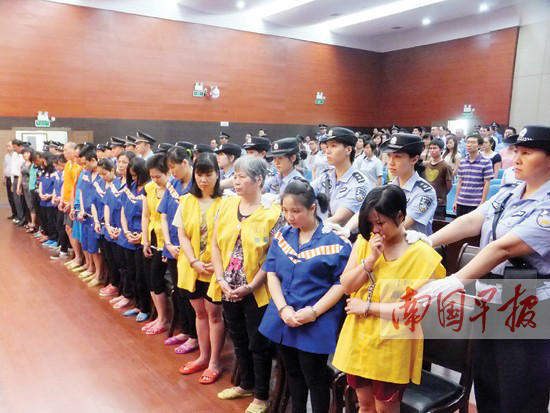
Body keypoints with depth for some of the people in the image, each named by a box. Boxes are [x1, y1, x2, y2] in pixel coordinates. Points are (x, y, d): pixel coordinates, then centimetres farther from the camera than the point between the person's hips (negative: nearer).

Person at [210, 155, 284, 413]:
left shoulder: (272, 211, -12)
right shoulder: (227, 204, 2)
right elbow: (215, 244, 3)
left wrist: (250, 287, -16)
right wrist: (221, 279, -6)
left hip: (256, 292, -5)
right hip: (228, 290, 5)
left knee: (258, 344, 9)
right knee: (238, 339, 21)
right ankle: (246, 384, 42)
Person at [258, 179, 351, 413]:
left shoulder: (335, 240, -12)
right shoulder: (282, 236, 4)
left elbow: (342, 283, -12)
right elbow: (271, 273, 3)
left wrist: (314, 311, -18)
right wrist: (283, 309, -10)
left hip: (316, 324, -5)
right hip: (282, 320, 5)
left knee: (315, 379, 10)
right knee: (292, 374, 21)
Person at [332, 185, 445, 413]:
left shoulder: (422, 255, -14)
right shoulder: (364, 242, 0)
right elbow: (346, 286, -4)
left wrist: (368, 307, -16)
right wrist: (370, 259, -17)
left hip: (391, 346, -4)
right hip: (358, 339, 5)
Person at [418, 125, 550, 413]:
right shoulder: (508, 194, 7)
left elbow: (504, 248, -26)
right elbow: (471, 221, 0)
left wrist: (456, 282, -31)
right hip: (489, 303, 7)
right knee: (485, 387, 20)